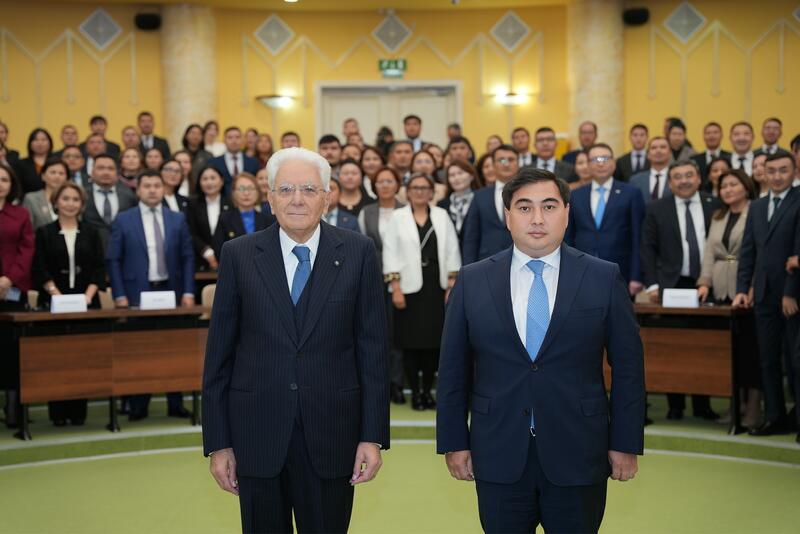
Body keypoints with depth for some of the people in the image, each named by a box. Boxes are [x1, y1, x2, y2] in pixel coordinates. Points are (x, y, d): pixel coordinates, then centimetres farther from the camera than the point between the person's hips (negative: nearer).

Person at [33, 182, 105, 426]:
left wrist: (88, 294, -9)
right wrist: (57, 294, -14)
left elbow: (99, 268, 6)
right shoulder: (45, 233, 5)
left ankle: (78, 410, 4)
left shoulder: (90, 233, 11)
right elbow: (40, 270, -2)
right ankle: (58, 411, 2)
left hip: (86, 303, 2)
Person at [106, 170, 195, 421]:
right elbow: (113, 260, 0)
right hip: (137, 293, -2)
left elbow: (187, 257, 7)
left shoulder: (178, 219, 8)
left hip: (170, 291, 2)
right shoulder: (123, 220, 2)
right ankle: (138, 406, 10)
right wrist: (119, 295, -7)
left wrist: (188, 292, -1)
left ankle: (176, 404, 12)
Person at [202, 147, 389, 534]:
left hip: (332, 434, 0)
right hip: (257, 433, 1)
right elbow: (219, 354, 2)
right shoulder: (239, 255, 1)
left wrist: (373, 436, -3)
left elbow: (373, 349, 0)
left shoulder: (358, 252, 0)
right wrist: (217, 442, -1)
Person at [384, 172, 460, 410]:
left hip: (436, 287, 2)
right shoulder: (397, 217, 4)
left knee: (434, 340, 3)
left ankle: (427, 390, 15)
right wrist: (395, 287, -8)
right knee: (411, 341, -1)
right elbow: (390, 253, 0)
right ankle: (415, 391, 8)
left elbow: (452, 251, 7)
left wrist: (452, 285, 0)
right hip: (409, 287, -2)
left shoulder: (442, 216, 9)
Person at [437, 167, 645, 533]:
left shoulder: (604, 278, 0)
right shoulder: (472, 281, 3)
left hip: (578, 457, -1)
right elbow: (453, 369, 5)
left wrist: (626, 444, 0)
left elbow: (628, 366, 2)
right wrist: (453, 442, 3)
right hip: (499, 458, 1)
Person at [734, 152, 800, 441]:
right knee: (768, 359, 7)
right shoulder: (756, 206, 14)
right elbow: (748, 251, 13)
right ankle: (775, 416, 14)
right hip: (765, 295, 6)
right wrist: (742, 289, 5)